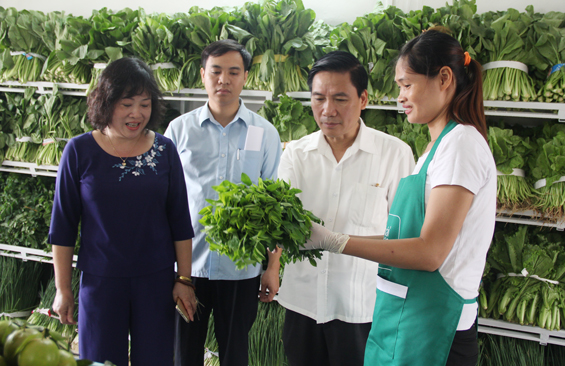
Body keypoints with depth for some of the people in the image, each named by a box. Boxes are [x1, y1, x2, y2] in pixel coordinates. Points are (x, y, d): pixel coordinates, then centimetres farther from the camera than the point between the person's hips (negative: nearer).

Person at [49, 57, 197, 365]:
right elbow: (63, 226, 0)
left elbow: (180, 222, 3)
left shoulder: (164, 150, -1)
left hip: (156, 281, 1)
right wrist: (63, 288, 1)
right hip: (99, 280, -1)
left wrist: (184, 280, 2)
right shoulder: (79, 151, -5)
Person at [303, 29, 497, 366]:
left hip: (432, 326, -9)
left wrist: (335, 242, -21)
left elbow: (429, 253, -21)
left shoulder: (462, 142, -14)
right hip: (404, 315, 9)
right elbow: (412, 239, 11)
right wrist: (326, 238, 9)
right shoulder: (441, 145, 15)